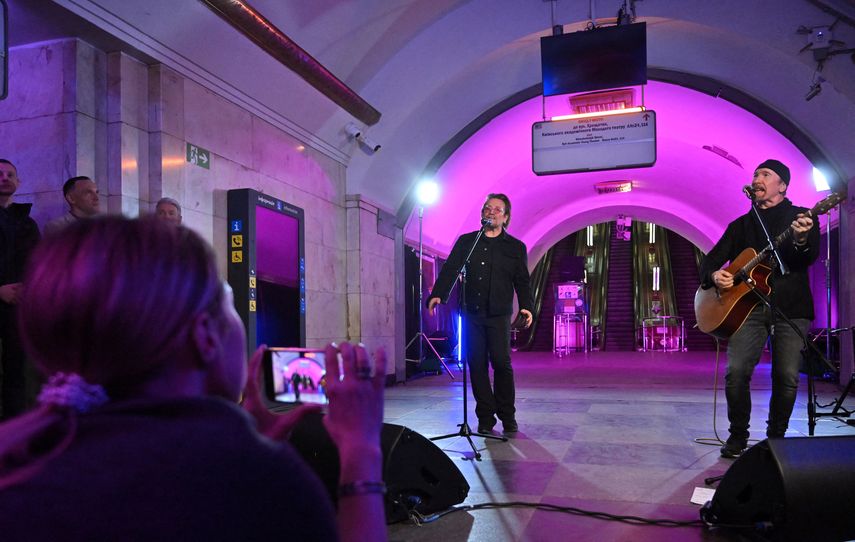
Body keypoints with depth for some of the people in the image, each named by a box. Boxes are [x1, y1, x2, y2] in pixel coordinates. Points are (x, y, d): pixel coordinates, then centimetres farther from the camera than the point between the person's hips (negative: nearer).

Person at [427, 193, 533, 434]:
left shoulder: (515, 247, 12)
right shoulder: (466, 241, 14)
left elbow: (522, 282, 8)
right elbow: (449, 270, 6)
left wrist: (526, 307, -8)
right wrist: (437, 294, -11)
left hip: (499, 315, -1)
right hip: (472, 313, 2)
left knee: (501, 362, -8)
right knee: (477, 364, 1)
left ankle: (508, 416, 7)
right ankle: (485, 417, 11)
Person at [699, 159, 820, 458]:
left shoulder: (801, 217, 9)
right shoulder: (741, 224, 17)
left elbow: (809, 258, -7)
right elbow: (710, 260, 17)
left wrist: (802, 241, -29)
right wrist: (714, 275, -6)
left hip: (791, 308, -1)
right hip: (749, 304, 2)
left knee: (787, 377, -4)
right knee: (736, 371, -12)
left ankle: (776, 437, 15)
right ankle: (738, 436, 4)